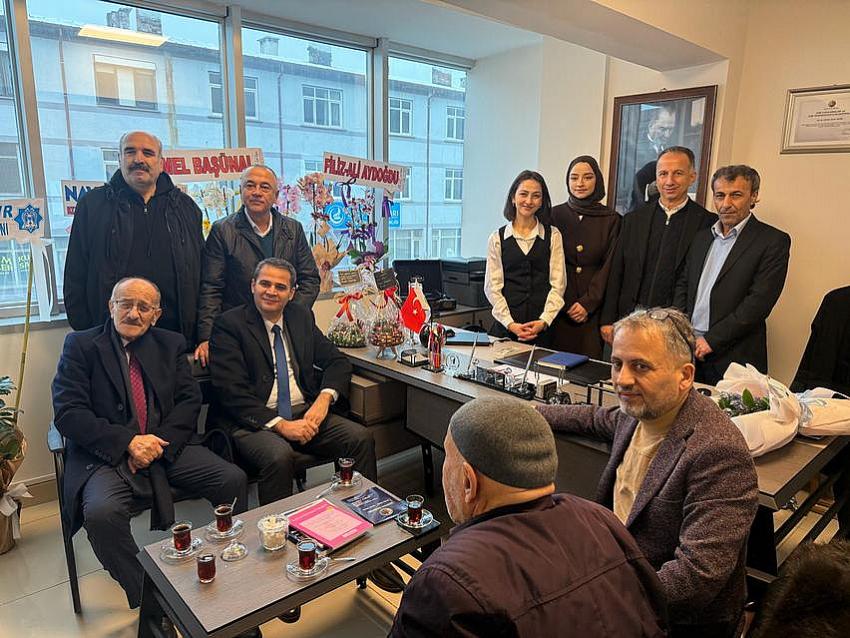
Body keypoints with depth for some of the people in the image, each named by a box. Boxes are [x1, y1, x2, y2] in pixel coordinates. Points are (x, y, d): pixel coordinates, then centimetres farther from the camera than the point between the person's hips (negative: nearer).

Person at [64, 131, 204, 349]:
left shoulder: (185, 207, 12)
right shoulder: (93, 204, 7)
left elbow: (201, 272, 10)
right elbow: (76, 276, 6)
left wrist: (202, 335, 4)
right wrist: (85, 335, 0)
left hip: (177, 334, 1)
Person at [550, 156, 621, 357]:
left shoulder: (611, 219, 5)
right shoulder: (556, 214, 6)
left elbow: (608, 266, 0)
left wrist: (588, 303, -10)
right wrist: (564, 303, -5)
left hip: (594, 307, 0)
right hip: (559, 307, 1)